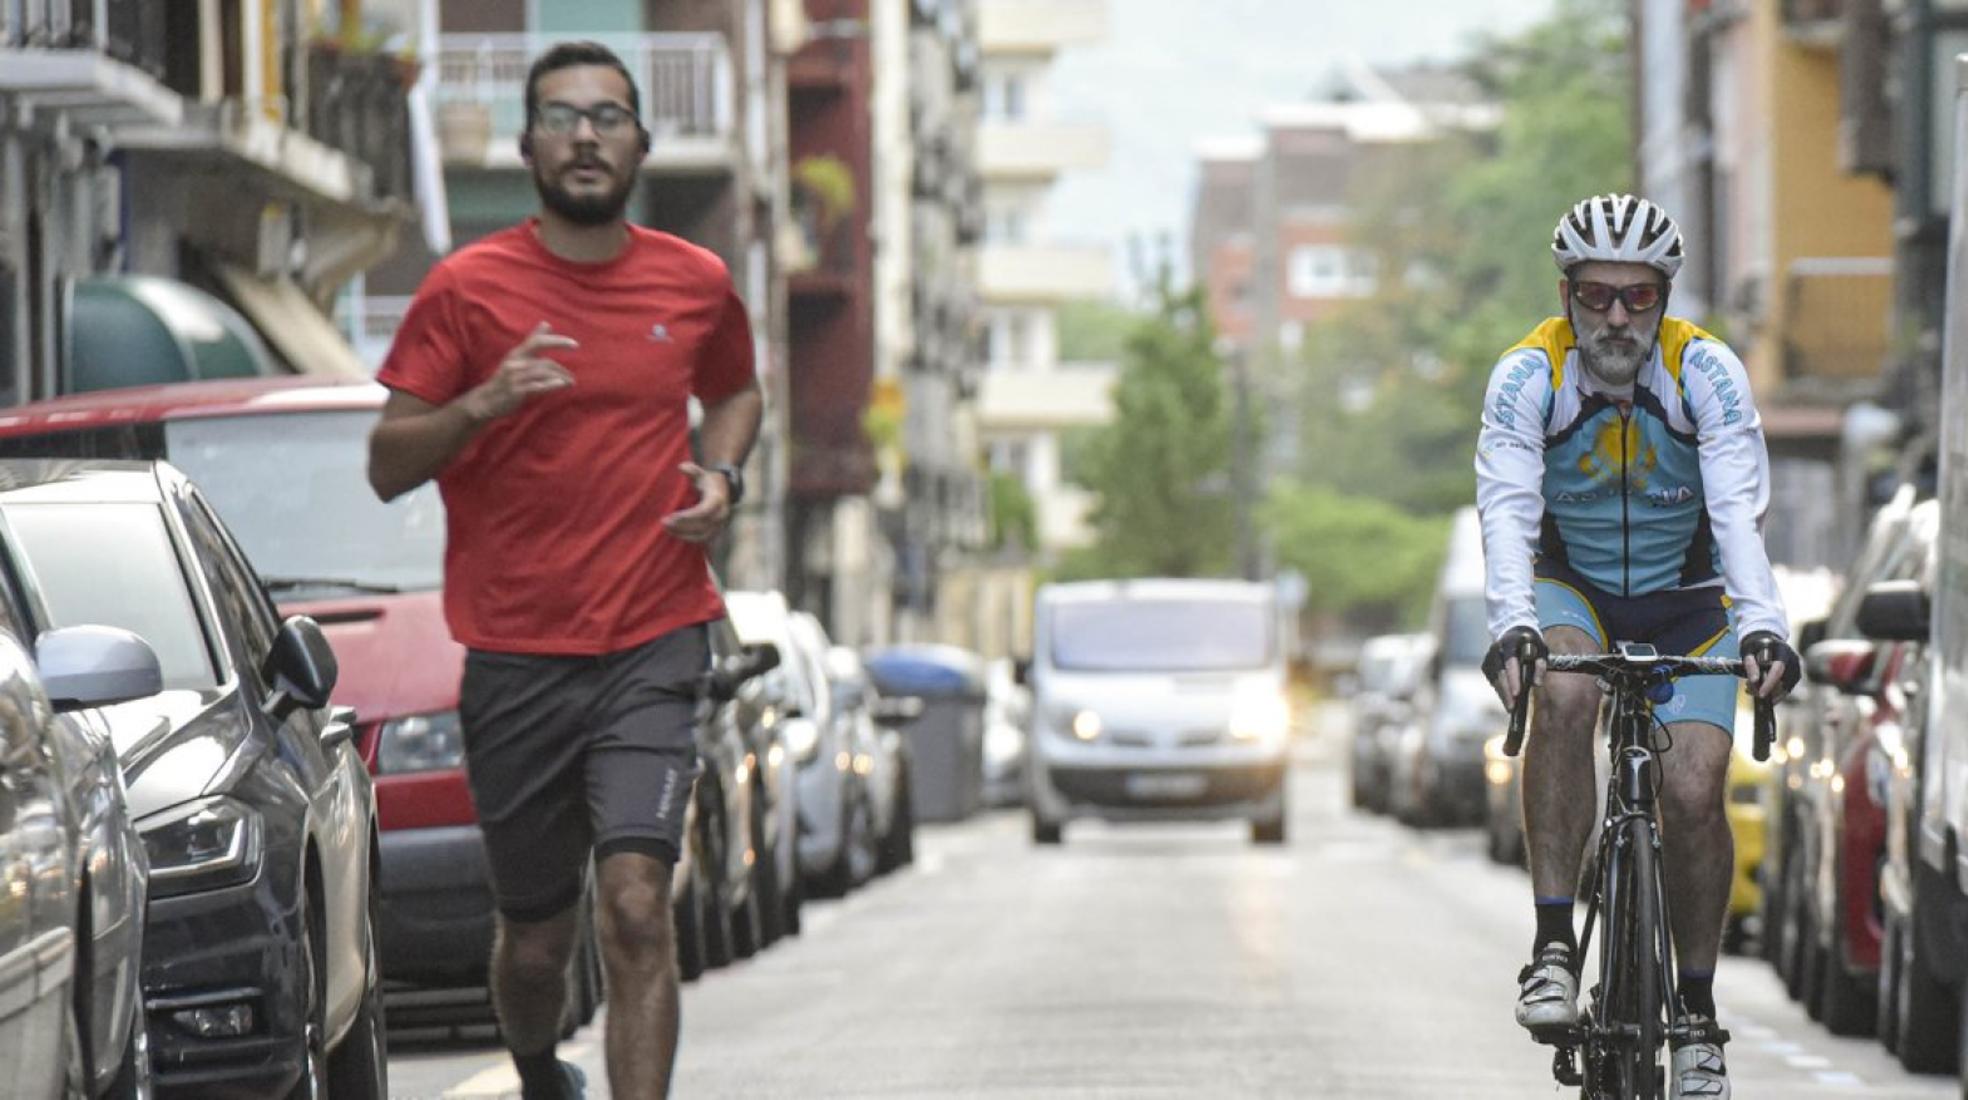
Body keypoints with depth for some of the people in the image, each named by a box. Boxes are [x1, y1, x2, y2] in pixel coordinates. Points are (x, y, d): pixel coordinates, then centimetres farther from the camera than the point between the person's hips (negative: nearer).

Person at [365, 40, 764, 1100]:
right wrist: (483, 404, -21)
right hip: (515, 661, 0)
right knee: (536, 941, 10)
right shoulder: (468, 288, -2)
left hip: (651, 650, 0)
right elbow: (387, 466, -2)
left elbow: (735, 391, 27)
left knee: (636, 903, -17)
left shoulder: (695, 284, 6)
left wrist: (720, 474, 6)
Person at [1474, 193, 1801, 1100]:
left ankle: (1696, 1012, 2)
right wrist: (1512, 626, -46)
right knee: (1563, 693, -34)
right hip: (1570, 587, 0)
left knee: (1695, 791, -17)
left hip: (1684, 598, 0)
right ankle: (1553, 947, -30)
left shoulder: (1707, 372, -19)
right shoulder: (1529, 375, -19)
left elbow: (1739, 513, -28)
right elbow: (1507, 514, -29)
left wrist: (1762, 625, -44)